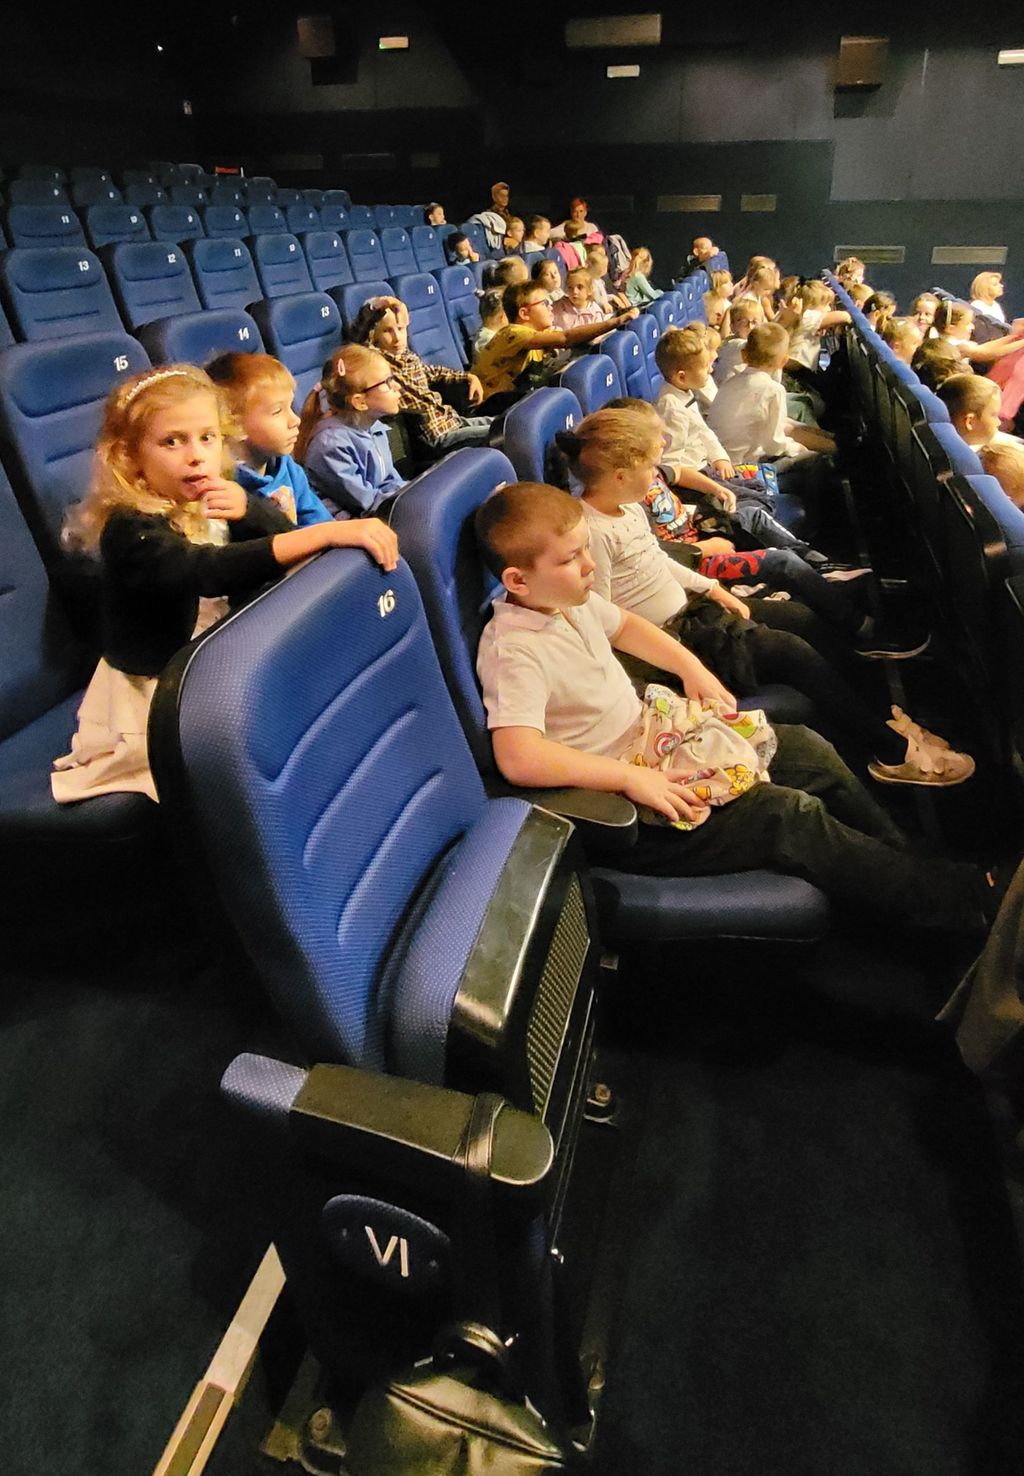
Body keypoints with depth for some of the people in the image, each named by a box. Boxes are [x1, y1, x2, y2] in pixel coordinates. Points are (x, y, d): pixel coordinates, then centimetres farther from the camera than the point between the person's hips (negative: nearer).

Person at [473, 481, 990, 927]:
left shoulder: (568, 598, 2)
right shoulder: (514, 652, -26)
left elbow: (622, 623, 23)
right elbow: (519, 757, -39)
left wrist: (690, 667, 9)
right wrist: (631, 778, -34)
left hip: (649, 740, 10)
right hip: (619, 801, -9)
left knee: (809, 751, 9)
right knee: (791, 815, -14)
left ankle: (904, 858, 25)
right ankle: (947, 900, 5)